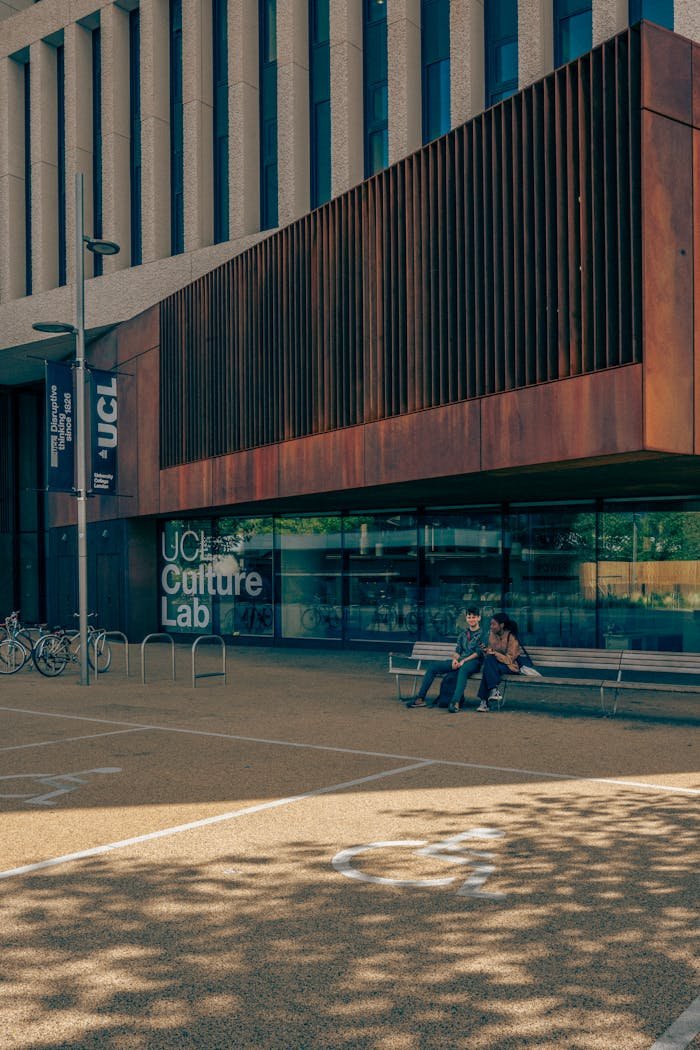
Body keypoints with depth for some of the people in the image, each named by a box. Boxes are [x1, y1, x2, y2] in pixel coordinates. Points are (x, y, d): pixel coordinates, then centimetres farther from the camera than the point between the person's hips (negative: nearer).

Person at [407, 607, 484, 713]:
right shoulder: (463, 633, 22)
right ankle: (420, 699, -12)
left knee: (463, 669, -44)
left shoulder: (482, 633, 4)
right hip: (460, 661, 6)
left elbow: (479, 653, -7)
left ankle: (455, 702, -56)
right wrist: (455, 659, -7)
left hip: (473, 662, -6)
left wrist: (464, 660, -18)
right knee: (433, 666, -10)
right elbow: (457, 650, 16)